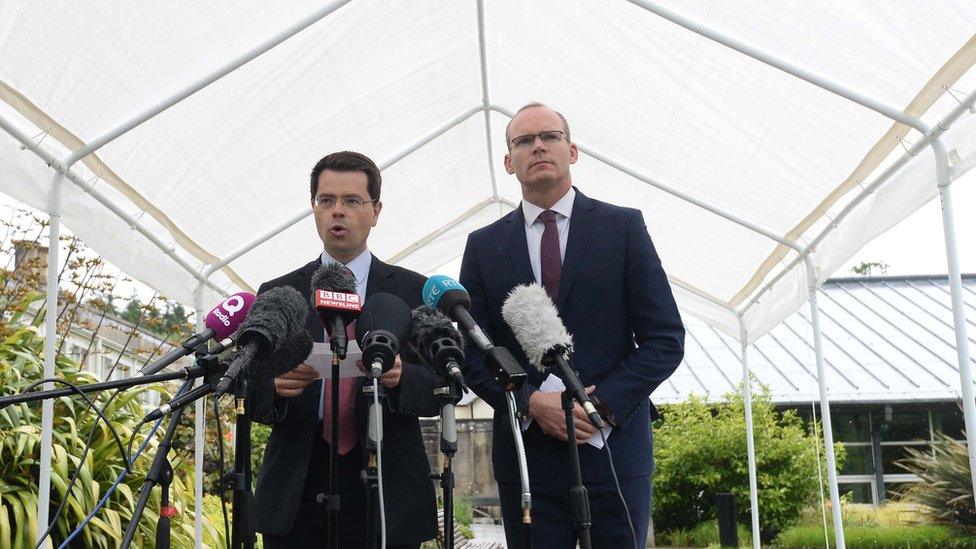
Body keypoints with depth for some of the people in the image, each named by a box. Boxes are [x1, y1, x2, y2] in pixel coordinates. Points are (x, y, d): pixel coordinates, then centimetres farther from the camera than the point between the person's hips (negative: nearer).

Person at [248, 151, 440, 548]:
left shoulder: (414, 291, 5)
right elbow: (253, 398, 4)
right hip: (296, 501, 1)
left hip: (388, 499, -1)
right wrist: (276, 386, -19)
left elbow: (444, 388, -1)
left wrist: (401, 377, -22)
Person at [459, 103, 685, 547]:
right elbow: (472, 352, 5)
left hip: (614, 448, -1)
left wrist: (604, 404, -12)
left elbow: (666, 339, 0)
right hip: (525, 455, 1)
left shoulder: (623, 227, 3)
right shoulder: (483, 245, 9)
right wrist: (531, 402, -11)